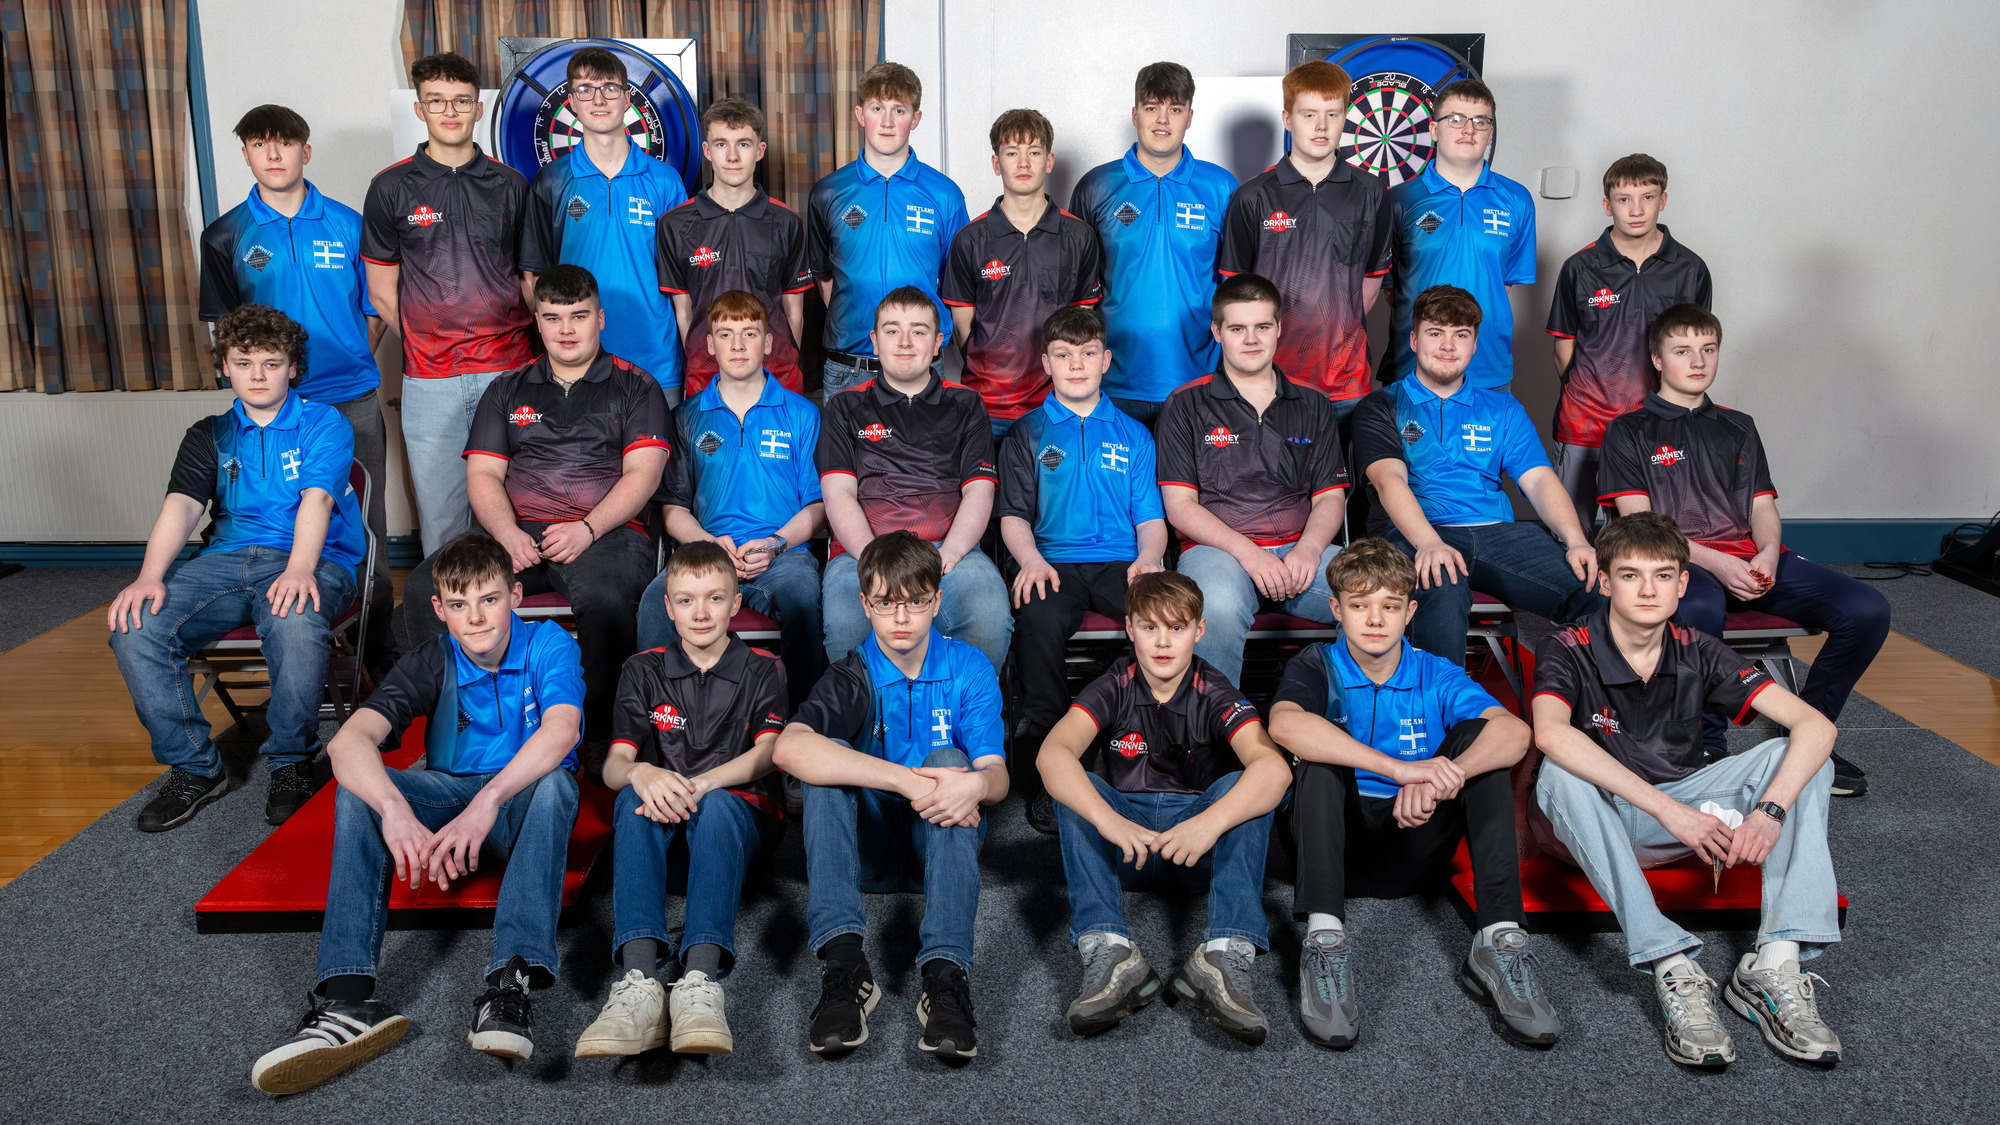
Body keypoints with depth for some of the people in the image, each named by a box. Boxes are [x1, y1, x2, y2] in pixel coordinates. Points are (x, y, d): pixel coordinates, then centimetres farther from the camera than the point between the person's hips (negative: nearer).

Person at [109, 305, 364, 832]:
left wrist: (300, 570, -28)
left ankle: (291, 762, -14)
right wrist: (150, 577, -15)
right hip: (227, 557, 4)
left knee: (297, 625, -39)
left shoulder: (324, 424, 9)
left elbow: (316, 499, -9)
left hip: (311, 558, -4)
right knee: (134, 629, -22)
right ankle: (194, 767, -6)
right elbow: (182, 506, 4)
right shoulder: (209, 436, 20)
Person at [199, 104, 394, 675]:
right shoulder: (226, 236, 5)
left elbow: (377, 309, 11)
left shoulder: (348, 224, 5)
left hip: (353, 400, 0)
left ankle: (379, 649, 14)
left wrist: (351, 360, 1)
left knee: (365, 529, 3)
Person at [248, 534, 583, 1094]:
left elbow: (561, 730, -33)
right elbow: (348, 740, -24)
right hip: (450, 797, 3)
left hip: (521, 805, -3)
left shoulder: (549, 645, -12)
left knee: (554, 781, -36)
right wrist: (396, 811, -44)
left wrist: (489, 800, -48)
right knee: (360, 788, -24)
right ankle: (349, 994, -39)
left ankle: (512, 982, -50)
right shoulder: (430, 662, -7)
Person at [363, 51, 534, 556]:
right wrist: (428, 343, 2)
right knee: (439, 513, 4)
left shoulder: (510, 185, 8)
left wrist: (512, 341, 3)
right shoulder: (391, 187, 4)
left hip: (508, 371, 1)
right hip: (429, 381, -1)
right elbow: (382, 292, 6)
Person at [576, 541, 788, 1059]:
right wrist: (641, 774, -26)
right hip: (659, 826, 2)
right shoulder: (643, 670, 12)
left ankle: (701, 979, -54)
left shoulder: (762, 670, 9)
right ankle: (641, 980, -50)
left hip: (738, 814, -1)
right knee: (633, 799, -33)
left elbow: (767, 754, -7)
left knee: (717, 803, -36)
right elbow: (613, 766, 1)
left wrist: (698, 785, -27)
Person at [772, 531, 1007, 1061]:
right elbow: (790, 748, -29)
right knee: (827, 758, -27)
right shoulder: (852, 678, -6)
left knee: (951, 760, -30)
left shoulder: (968, 669, -1)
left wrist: (976, 783, -39)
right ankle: (843, 963, -41)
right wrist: (906, 781, -39)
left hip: (943, 843, 0)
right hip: (869, 846, 0)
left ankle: (946, 973, -44)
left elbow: (997, 774, -12)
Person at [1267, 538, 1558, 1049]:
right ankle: (1324, 941, -39)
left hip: (1414, 852, 2)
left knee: (1476, 735, -16)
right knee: (1323, 747, -26)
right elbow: (1284, 724, -29)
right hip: (1340, 842, -2)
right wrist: (1400, 768, -39)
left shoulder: (1436, 675, 2)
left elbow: (1515, 732, -19)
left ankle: (1499, 939, -28)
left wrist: (1442, 777, -39)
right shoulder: (1318, 667, -3)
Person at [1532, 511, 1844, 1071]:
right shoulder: (1569, 652, -16)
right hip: (1595, 822, -4)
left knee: (1802, 757, -14)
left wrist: (1771, 810, -30)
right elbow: (1551, 735, -38)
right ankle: (1674, 971, -41)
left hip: (1682, 809, 4)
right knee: (1561, 774, -37)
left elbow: (1815, 724, -12)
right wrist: (1669, 809, -41)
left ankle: (1777, 965, -29)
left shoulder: (1697, 653, -4)